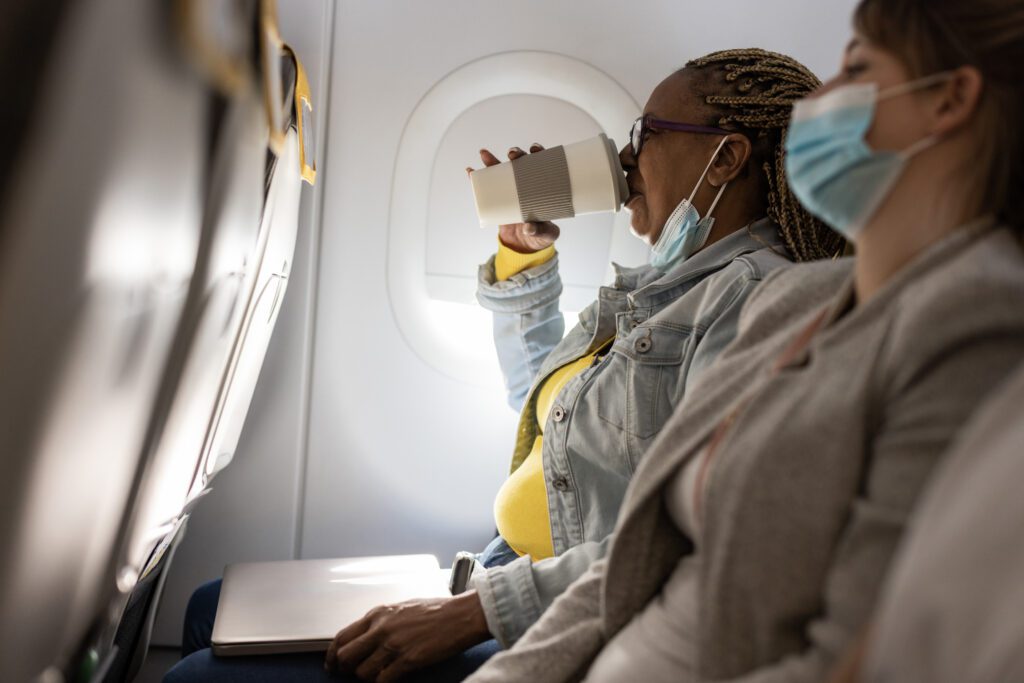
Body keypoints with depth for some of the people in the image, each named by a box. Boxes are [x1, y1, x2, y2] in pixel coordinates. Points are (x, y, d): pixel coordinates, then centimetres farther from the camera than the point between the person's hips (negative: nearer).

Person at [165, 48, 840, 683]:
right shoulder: (670, 284, 13)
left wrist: (475, 611, -25)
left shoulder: (756, 298, -16)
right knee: (216, 610, 11)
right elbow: (544, 398, 26)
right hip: (513, 574, 9)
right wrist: (525, 257, 15)